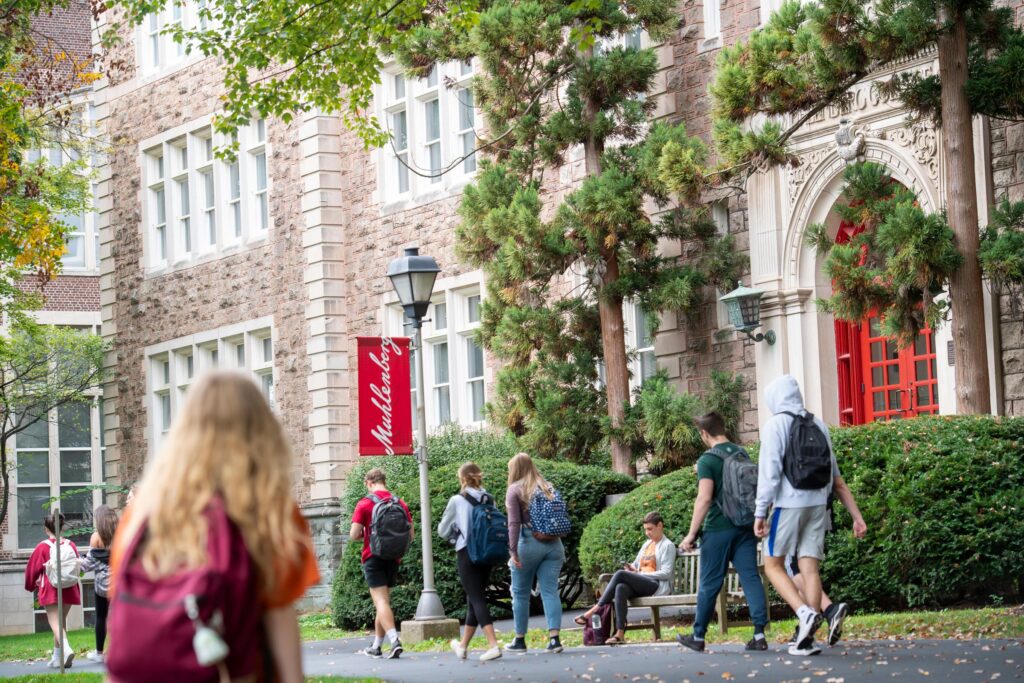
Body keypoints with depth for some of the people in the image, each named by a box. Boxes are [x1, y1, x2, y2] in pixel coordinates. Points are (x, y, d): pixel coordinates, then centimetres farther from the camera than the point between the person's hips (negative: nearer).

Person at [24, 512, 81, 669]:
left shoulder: (43, 547, -7)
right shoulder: (70, 545, 3)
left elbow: (32, 568, 1)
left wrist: (31, 585, 20)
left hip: (50, 589, -4)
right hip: (69, 589, 4)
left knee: (54, 622, -8)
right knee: (61, 620, 17)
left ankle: (66, 649, -34)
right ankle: (57, 658, 21)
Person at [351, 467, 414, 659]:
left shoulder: (365, 504, -7)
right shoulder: (400, 503, 5)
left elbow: (354, 535, -11)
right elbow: (410, 535, 7)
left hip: (373, 557, -5)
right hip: (393, 558, 5)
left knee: (381, 601, -9)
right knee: (384, 600, 13)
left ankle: (394, 640, -27)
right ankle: (376, 647, 20)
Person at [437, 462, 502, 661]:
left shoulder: (457, 500, -6)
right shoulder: (489, 499, 5)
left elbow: (443, 531, 2)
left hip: (467, 553, -5)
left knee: (477, 600, -7)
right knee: (474, 599, 15)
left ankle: (493, 645, -21)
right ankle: (463, 646, 28)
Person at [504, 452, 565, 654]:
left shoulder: (515, 489, -2)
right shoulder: (548, 487, 14)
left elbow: (514, 523, -10)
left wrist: (513, 550, -12)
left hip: (529, 543, -4)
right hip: (553, 544, 4)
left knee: (521, 593, 8)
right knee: (550, 591, 2)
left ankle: (520, 640, 14)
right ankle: (554, 638, -8)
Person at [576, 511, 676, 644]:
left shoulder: (668, 546, 4)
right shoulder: (646, 545, 27)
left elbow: (666, 573, -7)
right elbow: (636, 564, 29)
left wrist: (640, 573, -11)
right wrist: (632, 568, 3)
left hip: (658, 586, -6)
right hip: (642, 585, 6)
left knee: (620, 574, -28)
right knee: (621, 588, -31)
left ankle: (595, 609, -26)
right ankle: (620, 633, -42)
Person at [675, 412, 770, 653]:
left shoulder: (707, 460, -11)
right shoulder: (741, 454, 10)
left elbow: (704, 498, -18)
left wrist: (692, 534, -16)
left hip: (719, 529, -6)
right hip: (746, 526, 6)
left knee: (710, 584, 4)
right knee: (751, 577, 1)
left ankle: (698, 636, 14)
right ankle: (759, 635, -7)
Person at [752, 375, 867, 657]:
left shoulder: (776, 425, -4)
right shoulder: (818, 426, 12)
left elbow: (769, 472, -12)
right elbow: (836, 479, 13)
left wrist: (760, 512, -10)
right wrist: (856, 515, 14)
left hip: (789, 505, -5)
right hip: (817, 505, 5)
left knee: (773, 565, 6)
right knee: (810, 568, 4)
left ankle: (806, 613, -16)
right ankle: (806, 638, -2)